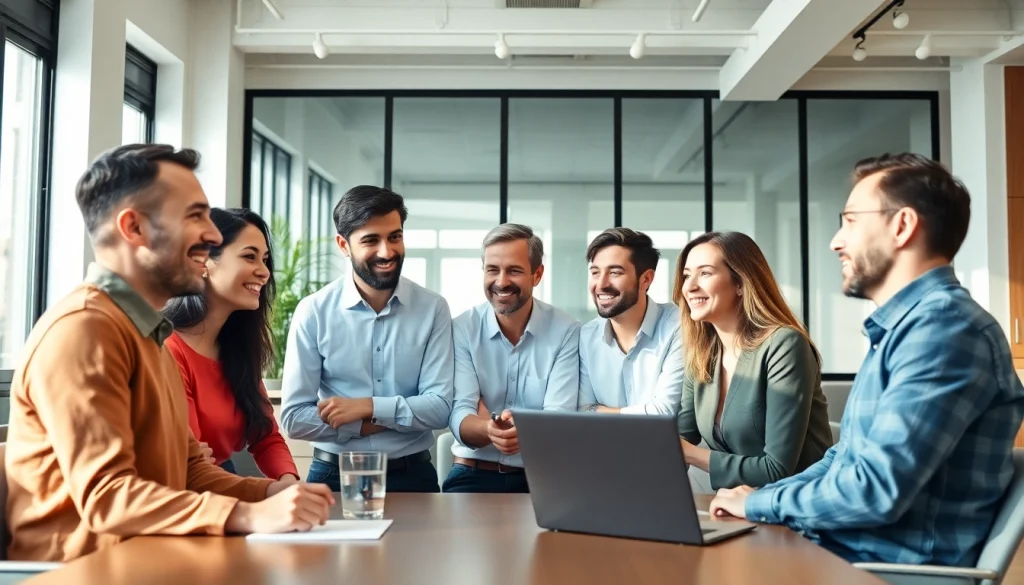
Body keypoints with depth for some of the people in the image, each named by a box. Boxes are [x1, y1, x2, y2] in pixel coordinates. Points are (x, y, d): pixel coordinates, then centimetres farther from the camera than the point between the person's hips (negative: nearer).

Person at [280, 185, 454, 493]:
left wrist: (369, 407, -20)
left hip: (411, 475, 1)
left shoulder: (433, 309, -5)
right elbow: (294, 417, -11)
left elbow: (440, 407, -8)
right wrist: (401, 417, -15)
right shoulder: (313, 312, -7)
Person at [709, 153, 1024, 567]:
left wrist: (759, 503, -10)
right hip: (838, 551, 8)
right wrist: (757, 496, 3)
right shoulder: (901, 328, 16)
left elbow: (877, 488, -25)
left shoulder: (945, 327, -18)